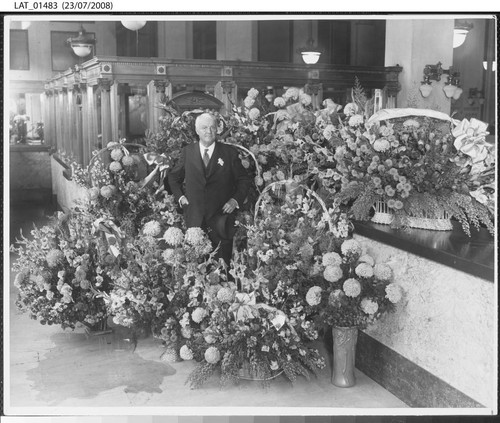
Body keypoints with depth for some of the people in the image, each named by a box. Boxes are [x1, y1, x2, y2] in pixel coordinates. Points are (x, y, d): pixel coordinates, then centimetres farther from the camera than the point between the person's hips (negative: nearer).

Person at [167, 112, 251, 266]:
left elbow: (244, 180, 8)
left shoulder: (229, 152, 2)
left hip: (220, 217, -1)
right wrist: (180, 196, 7)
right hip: (195, 219, 1)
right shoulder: (187, 152, 7)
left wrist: (235, 200, -4)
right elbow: (173, 177, 20)